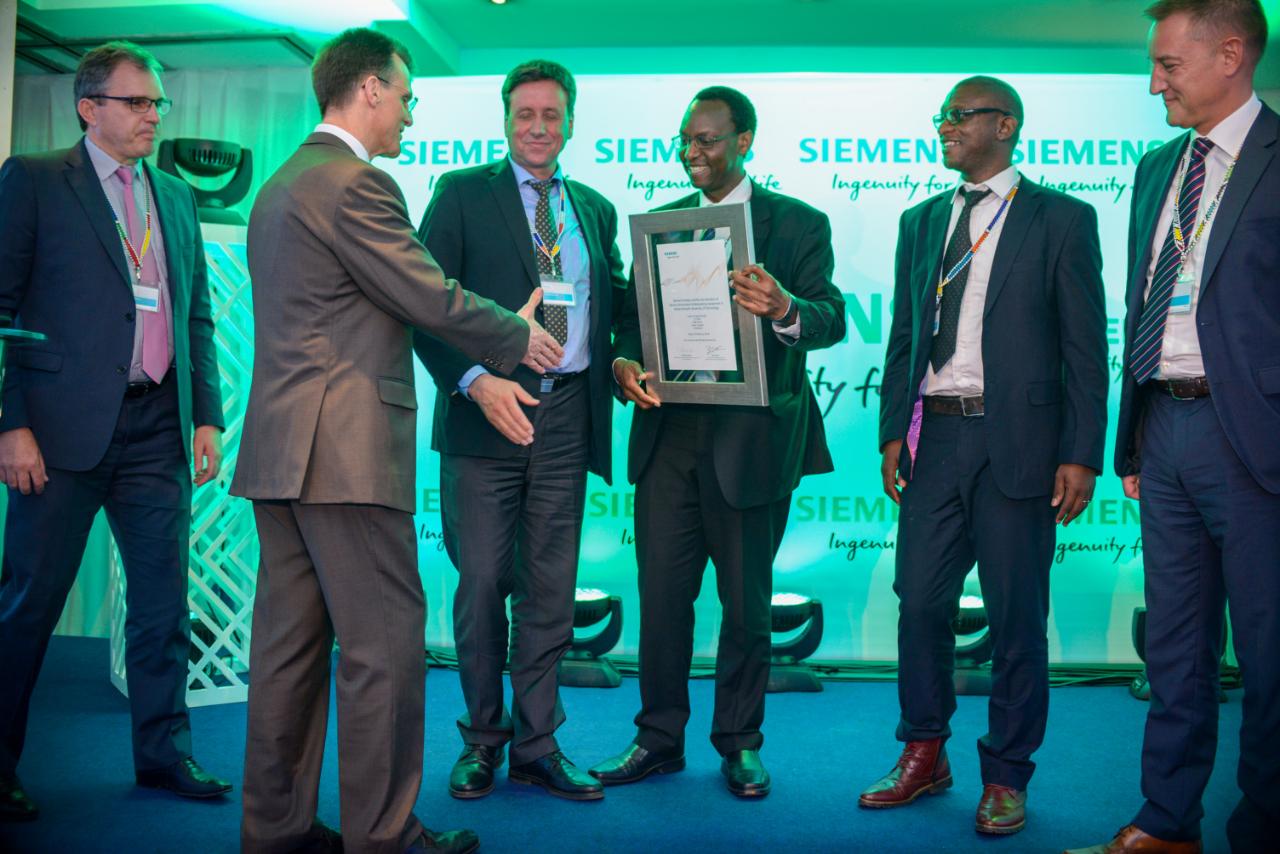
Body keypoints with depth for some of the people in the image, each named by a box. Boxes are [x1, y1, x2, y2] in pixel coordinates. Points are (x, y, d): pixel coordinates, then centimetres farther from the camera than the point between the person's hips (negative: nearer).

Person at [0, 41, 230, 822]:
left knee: (165, 598, 9)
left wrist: (207, 416, 9)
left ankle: (164, 750, 22)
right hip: (66, 426, -5)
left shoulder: (178, 197, 15)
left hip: (158, 428, 5)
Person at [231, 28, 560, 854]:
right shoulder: (357, 183, -12)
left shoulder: (280, 185, 20)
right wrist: (519, 337, 3)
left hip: (280, 446, 10)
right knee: (384, 639, -2)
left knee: (290, 637, 13)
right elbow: (430, 297, -13)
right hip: (345, 446, -10)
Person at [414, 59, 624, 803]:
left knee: (550, 589, 8)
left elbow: (615, 303, 20)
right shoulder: (463, 193, 5)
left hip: (565, 418, 3)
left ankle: (538, 744, 20)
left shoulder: (596, 210, 17)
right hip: (486, 411, -3)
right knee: (482, 583, 3)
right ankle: (483, 738, 21)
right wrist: (475, 379, -17)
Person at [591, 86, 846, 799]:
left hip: (751, 438, -3)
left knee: (747, 601, 8)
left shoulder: (799, 225, 1)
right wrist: (626, 362, -12)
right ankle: (660, 738, 22)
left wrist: (784, 309, -32)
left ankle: (741, 742, 24)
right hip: (669, 432, 3)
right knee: (662, 594, 6)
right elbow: (634, 316, 11)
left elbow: (831, 320, -9)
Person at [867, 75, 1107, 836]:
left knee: (1017, 616, 4)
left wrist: (1082, 455, -8)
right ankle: (924, 757, 24)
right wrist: (893, 433, 7)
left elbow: (1085, 345, -2)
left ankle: (1006, 779, 19)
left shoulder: (1062, 220, 1)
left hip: (1017, 443, -4)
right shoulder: (921, 223, 14)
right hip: (934, 438, 4)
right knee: (920, 602, 7)